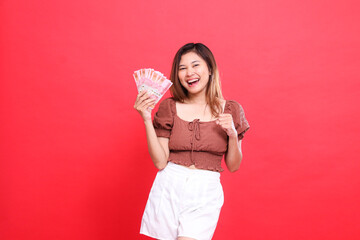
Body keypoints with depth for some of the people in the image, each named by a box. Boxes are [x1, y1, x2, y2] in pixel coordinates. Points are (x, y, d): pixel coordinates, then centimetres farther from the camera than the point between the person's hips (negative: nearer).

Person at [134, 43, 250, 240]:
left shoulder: (230, 110, 2)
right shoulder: (169, 107, 1)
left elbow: (233, 166, 5)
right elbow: (160, 162, -4)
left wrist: (232, 134, -12)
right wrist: (147, 120, -11)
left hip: (205, 194, -1)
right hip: (169, 188, 1)